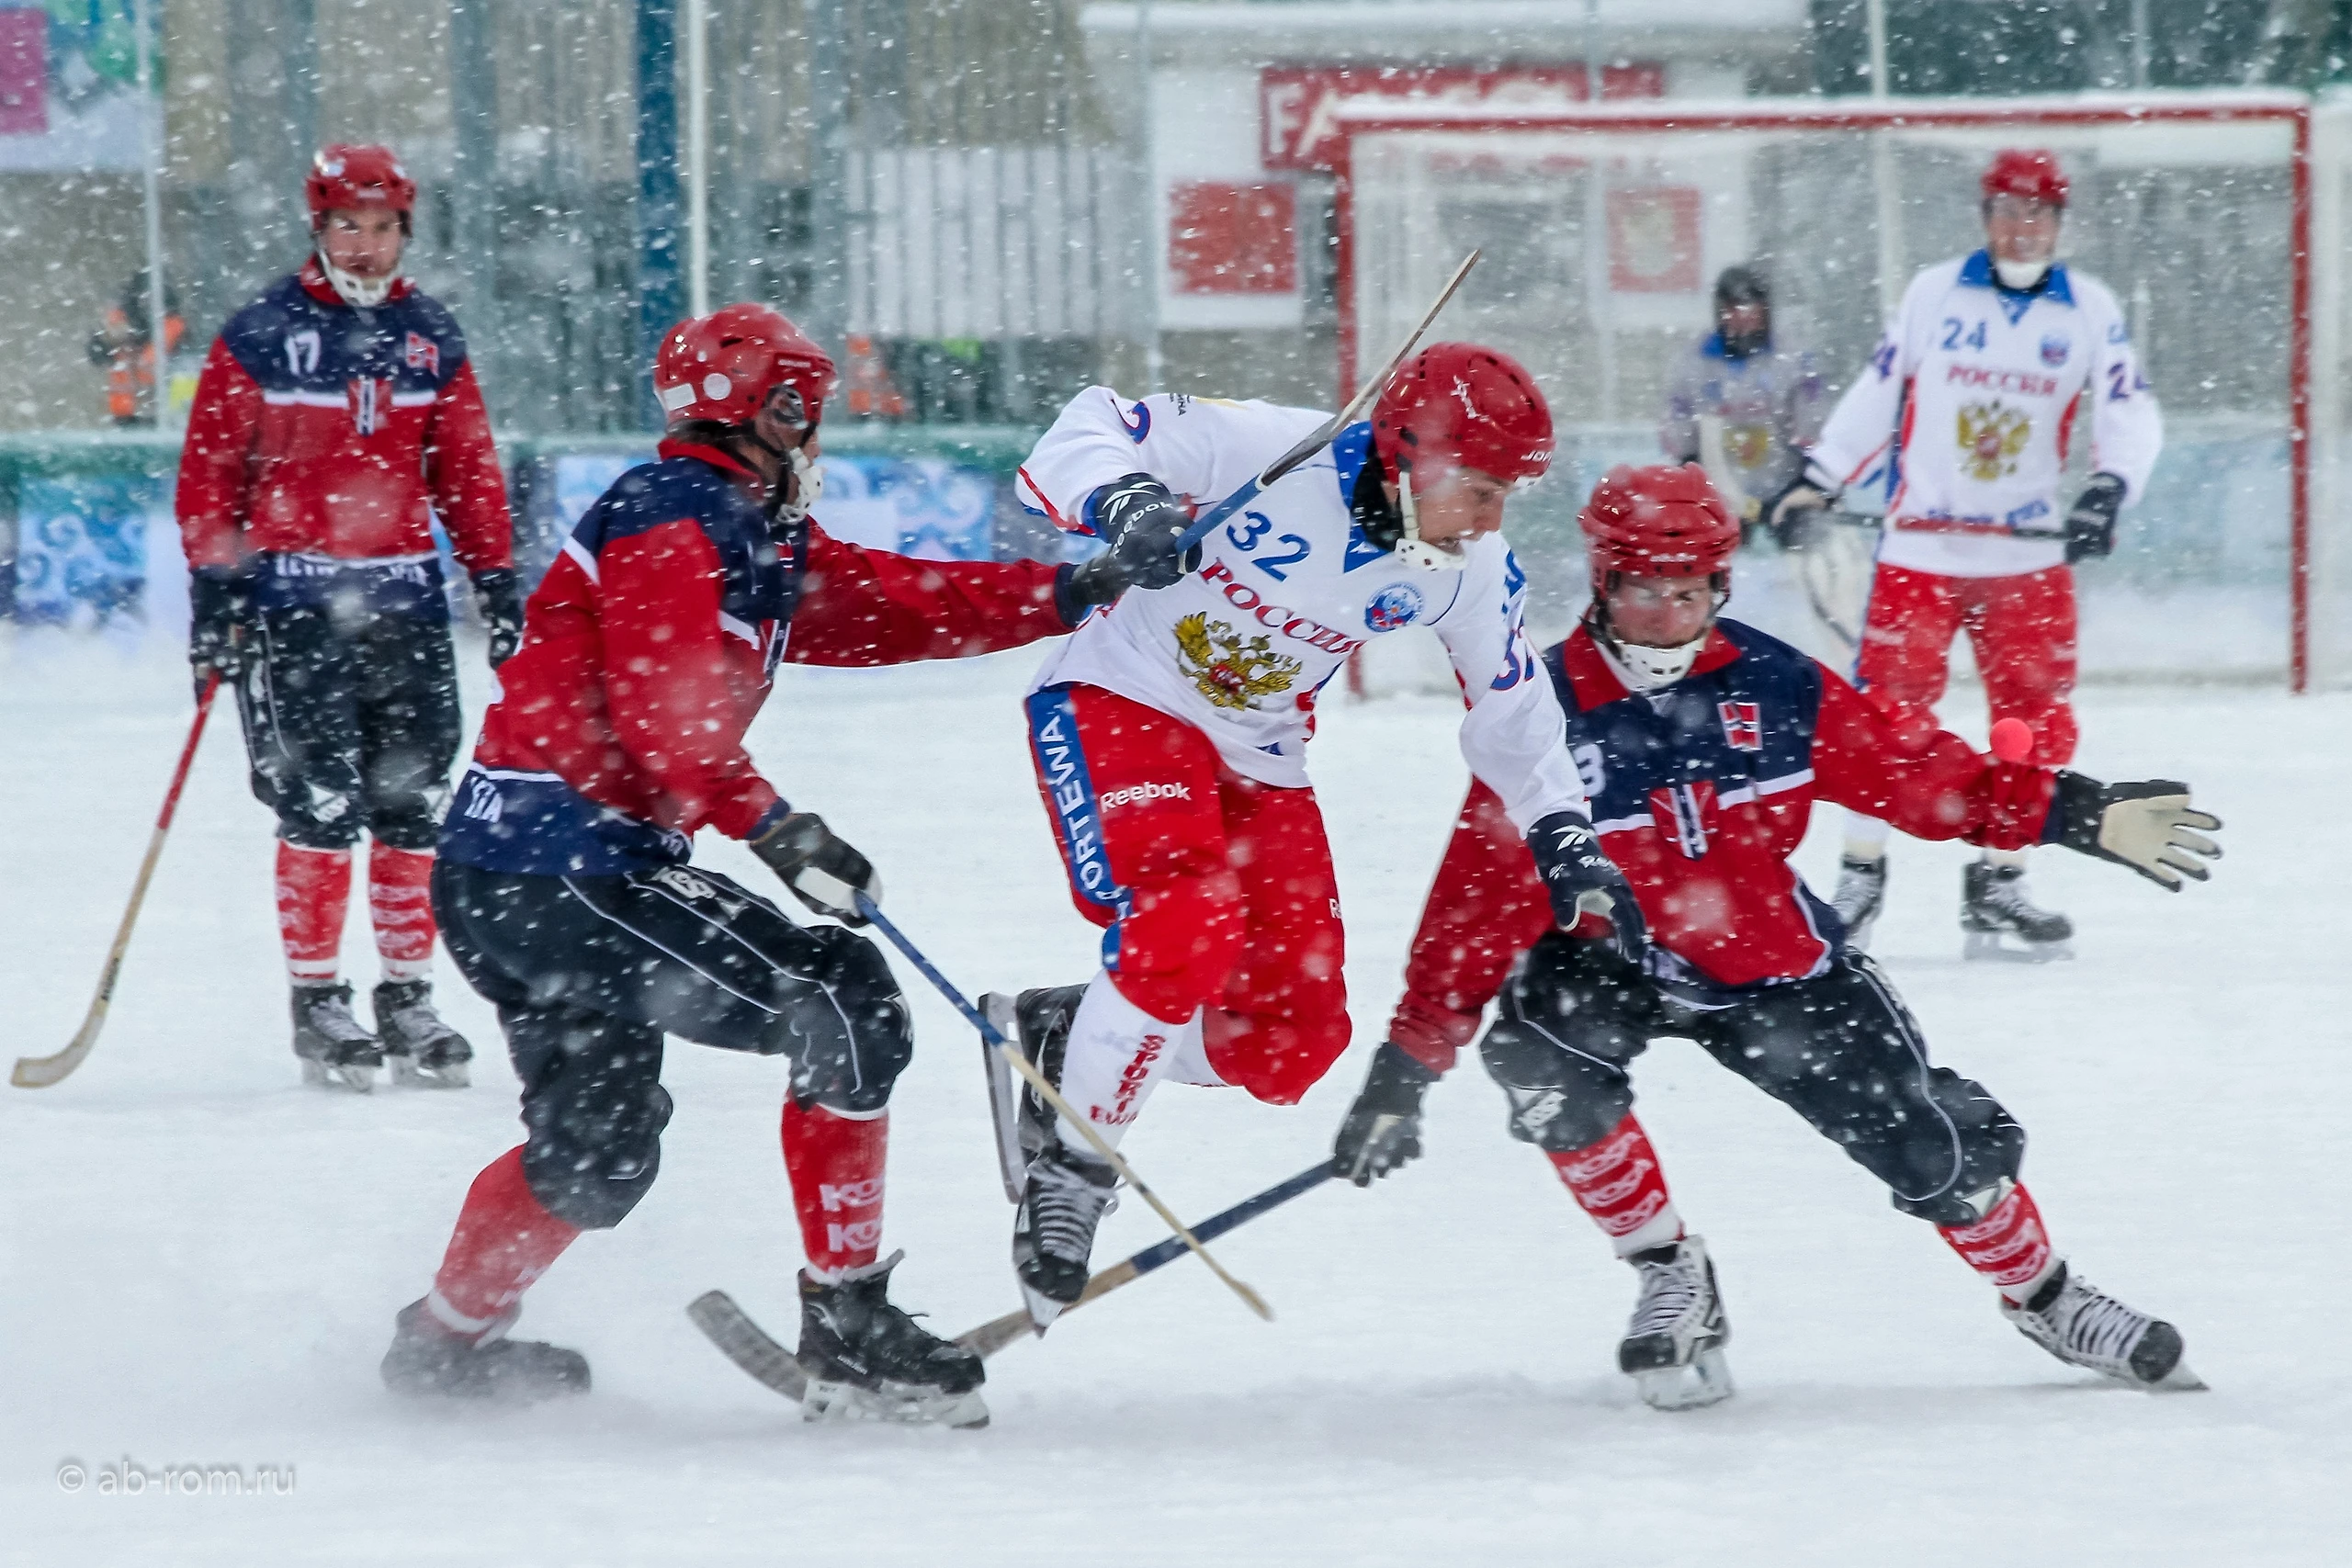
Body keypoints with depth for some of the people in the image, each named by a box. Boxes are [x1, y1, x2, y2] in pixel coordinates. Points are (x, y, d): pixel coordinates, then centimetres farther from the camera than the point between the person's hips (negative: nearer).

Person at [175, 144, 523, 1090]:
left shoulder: (431, 338, 9)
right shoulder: (259, 338, -3)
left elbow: (469, 471, 14)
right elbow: (210, 474, -2)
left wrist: (499, 586, 10)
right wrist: (212, 596, -6)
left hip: (406, 601, 4)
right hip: (293, 602, -4)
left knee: (413, 804, 4)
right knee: (320, 806, -7)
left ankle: (408, 996, 13)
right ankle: (318, 1001, 1)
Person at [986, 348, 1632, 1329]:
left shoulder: (1472, 572, -7)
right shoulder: (1268, 450, -25)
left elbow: (1511, 705, 9)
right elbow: (1090, 431, -20)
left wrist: (1564, 831, 0)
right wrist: (1119, 502, -41)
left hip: (1257, 758, 6)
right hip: (1122, 701, -6)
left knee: (1290, 1042, -2)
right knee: (1186, 935, -30)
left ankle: (1056, 1034, 20)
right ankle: (1069, 1176, -12)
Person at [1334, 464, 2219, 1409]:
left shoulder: (1775, 686, -12)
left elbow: (1920, 775, -5)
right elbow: (1480, 897, -20)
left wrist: (2080, 813, -14)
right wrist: (1407, 1065, -25)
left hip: (1775, 963, 1)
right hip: (1616, 961, -1)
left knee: (1932, 1145, -6)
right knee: (1534, 1047, -32)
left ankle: (2047, 1301, 25)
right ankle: (1669, 1278, -12)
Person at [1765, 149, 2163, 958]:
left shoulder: (2089, 309, 2)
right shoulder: (1934, 293, 1)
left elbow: (2131, 412, -2)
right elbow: (1877, 395, 9)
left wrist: (2108, 488, -20)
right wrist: (1814, 481, 5)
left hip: (2030, 550, 1)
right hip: (1921, 544, -1)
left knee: (2036, 716, 0)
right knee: (1888, 706, -6)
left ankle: (1996, 886, 11)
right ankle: (1861, 874, 7)